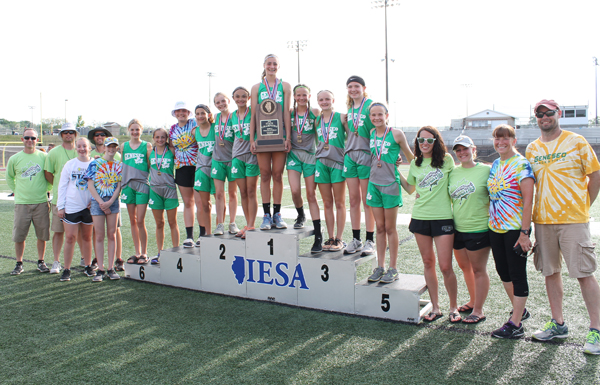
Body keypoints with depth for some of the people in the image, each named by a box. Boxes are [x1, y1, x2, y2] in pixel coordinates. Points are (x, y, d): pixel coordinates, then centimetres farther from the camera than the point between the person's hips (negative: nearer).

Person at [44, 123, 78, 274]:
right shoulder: (54, 152, 4)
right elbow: (48, 173, 9)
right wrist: (59, 187, 6)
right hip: (59, 198, -1)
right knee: (58, 231, 1)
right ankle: (56, 262, 10)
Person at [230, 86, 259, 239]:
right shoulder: (232, 115, 12)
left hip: (252, 155, -4)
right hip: (237, 155, 4)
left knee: (251, 192, -3)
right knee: (243, 193, 6)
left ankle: (251, 226, 1)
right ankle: (248, 225, 14)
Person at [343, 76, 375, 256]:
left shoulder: (371, 105, -3)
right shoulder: (349, 109, 17)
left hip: (366, 154, -6)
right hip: (350, 155, 6)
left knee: (367, 201, -2)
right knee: (353, 200, 7)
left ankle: (370, 241, 7)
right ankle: (356, 239, 15)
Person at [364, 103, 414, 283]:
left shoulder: (396, 134, -7)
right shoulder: (371, 133, 6)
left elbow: (410, 157, 2)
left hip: (391, 184, -4)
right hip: (374, 183, 4)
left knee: (390, 228, 3)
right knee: (379, 227, 10)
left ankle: (393, 269, 13)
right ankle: (380, 267, 19)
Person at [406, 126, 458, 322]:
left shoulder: (447, 160, -1)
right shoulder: (415, 163, 8)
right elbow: (410, 188, 19)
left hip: (443, 218, -3)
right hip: (420, 217, 4)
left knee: (445, 266, -3)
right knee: (428, 263, 10)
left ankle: (453, 307, 18)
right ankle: (435, 307, 21)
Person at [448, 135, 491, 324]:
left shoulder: (486, 170, -6)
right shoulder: (453, 172, 8)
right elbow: (449, 197, 18)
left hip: (478, 229, -5)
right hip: (457, 228, 6)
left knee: (478, 269, 3)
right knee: (465, 267, 17)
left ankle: (478, 310, 13)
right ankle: (473, 301, 35)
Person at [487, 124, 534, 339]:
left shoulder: (521, 164, -12)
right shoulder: (495, 165, 10)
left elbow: (528, 200, -17)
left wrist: (524, 232, -21)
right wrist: (491, 221, 14)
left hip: (515, 228, -8)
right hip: (495, 227, 8)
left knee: (517, 274, 0)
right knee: (503, 271, 16)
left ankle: (515, 324, 7)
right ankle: (519, 310, 35)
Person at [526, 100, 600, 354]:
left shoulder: (577, 142, -1)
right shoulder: (532, 149, 11)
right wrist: (536, 212, 10)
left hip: (573, 219, -4)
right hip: (543, 219, 4)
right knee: (550, 272, 10)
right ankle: (558, 324, 23)